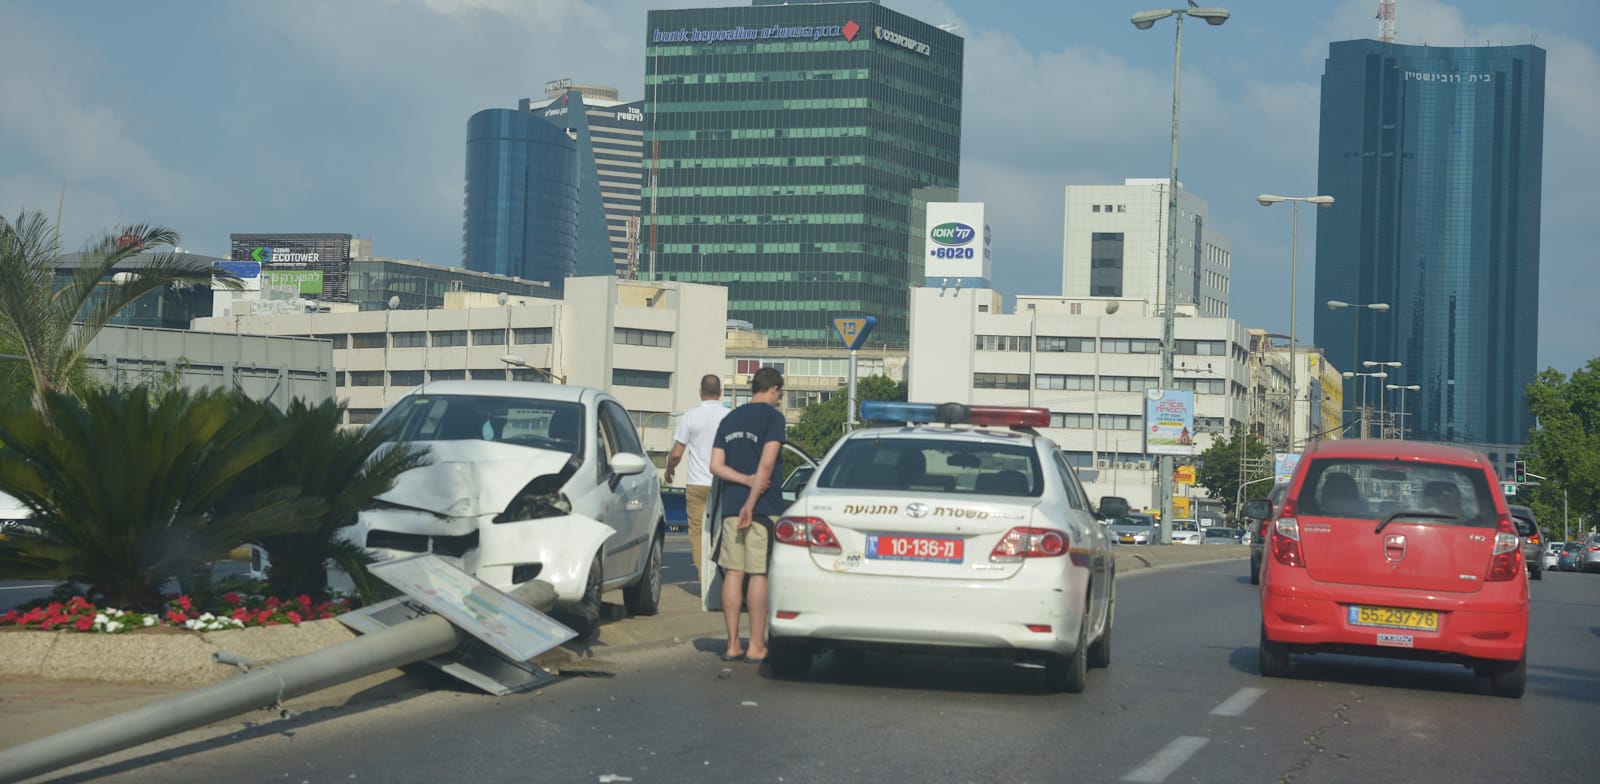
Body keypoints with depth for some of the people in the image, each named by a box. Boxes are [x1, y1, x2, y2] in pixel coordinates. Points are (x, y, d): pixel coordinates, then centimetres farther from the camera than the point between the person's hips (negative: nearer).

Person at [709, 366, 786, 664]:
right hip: (764, 506, -6)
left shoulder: (729, 419, 15)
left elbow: (716, 466, 7)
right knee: (759, 574, -3)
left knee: (733, 573, 5)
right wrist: (751, 503, -13)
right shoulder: (772, 416, -4)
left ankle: (733, 644, 7)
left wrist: (746, 480, -5)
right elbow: (766, 465, -14)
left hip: (731, 505, 6)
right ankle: (756, 646, -2)